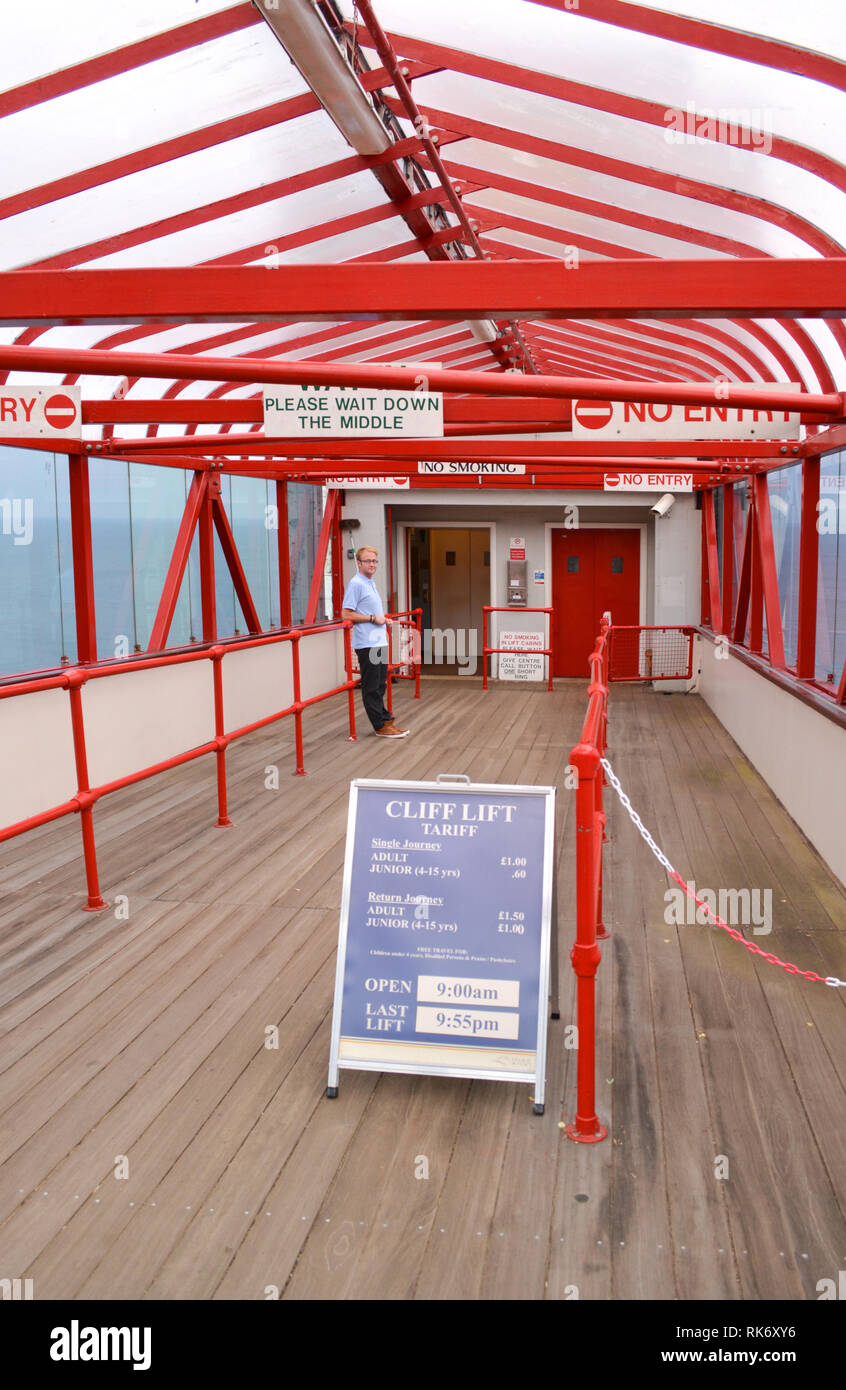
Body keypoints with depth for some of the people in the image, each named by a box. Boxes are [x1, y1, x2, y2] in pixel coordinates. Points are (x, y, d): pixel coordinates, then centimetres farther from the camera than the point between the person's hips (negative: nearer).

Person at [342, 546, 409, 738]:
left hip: (379, 642, 9)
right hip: (366, 643, -9)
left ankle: (385, 720, 20)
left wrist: (383, 620, 13)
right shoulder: (356, 584, -11)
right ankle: (381, 725, 1)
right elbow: (346, 614, -16)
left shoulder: (371, 583, 19)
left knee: (380, 686, 14)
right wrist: (373, 618, -16)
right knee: (371, 687, -2)